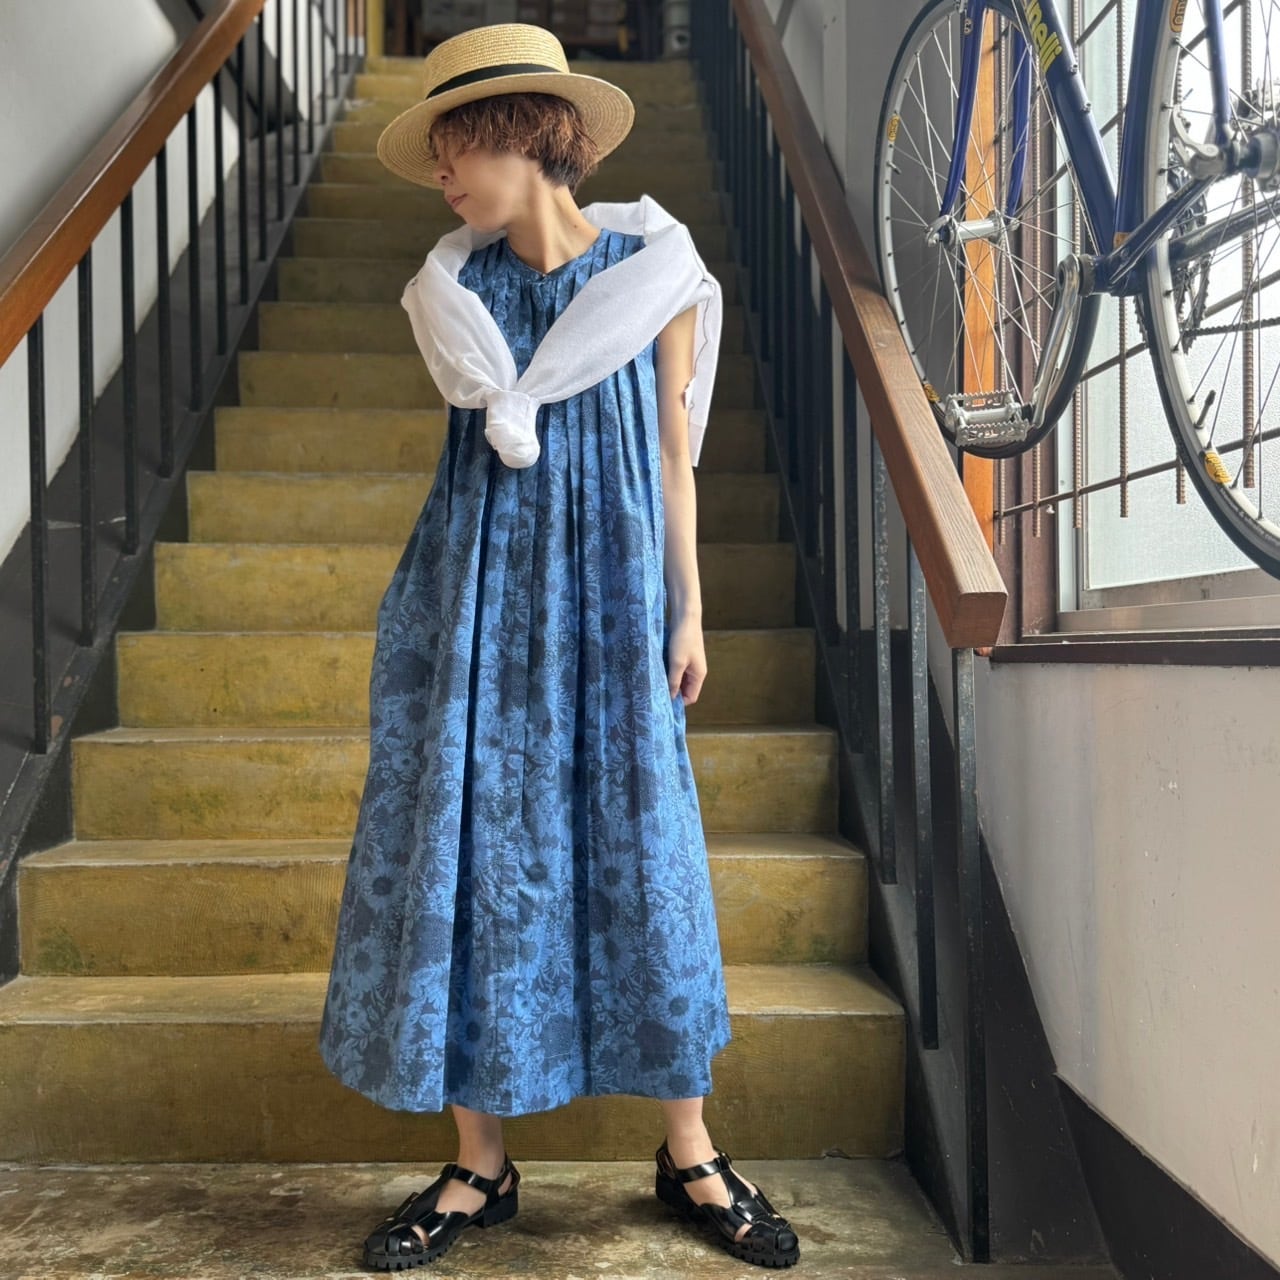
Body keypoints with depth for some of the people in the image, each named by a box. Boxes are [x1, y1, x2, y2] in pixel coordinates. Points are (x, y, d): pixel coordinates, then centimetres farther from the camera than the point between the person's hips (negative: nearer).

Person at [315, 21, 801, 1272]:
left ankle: (690, 1154, 20)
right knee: (474, 849, 3)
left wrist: (688, 611, 3)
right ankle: (479, 1162, 19)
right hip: (483, 603, 2)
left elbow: (671, 452, 4)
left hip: (612, 606, -1)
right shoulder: (460, 287, 4)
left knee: (639, 852, 3)